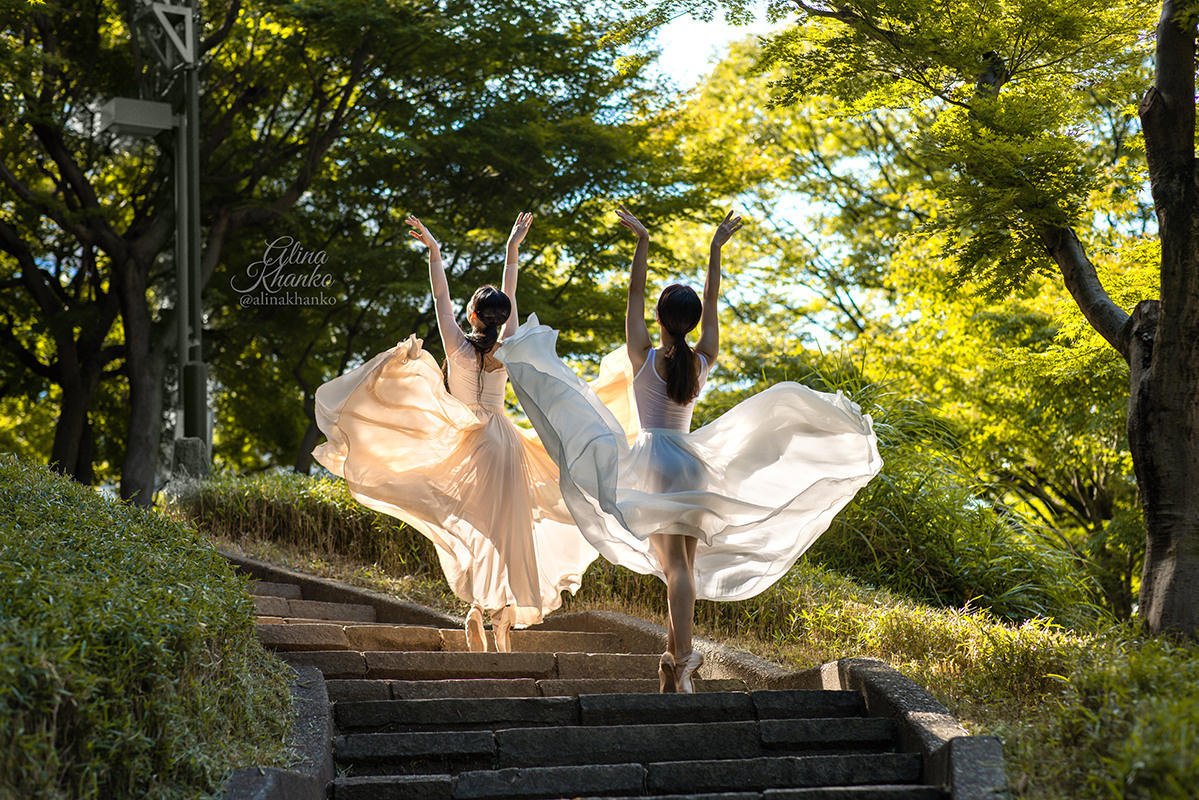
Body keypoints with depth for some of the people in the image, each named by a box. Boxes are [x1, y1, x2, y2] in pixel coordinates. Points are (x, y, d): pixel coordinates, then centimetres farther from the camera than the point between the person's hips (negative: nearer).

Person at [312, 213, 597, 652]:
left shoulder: (458, 346, -9)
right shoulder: (507, 349, -1)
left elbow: (441, 297, -6)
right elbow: (510, 299, 10)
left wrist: (434, 251, -4)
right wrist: (513, 249, 18)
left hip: (468, 442, -2)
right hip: (504, 439, 3)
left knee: (474, 525, 0)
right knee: (504, 525, 3)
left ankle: (478, 606, -12)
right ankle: (503, 613, 1)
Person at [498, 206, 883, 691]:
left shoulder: (643, 358, -3)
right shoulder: (703, 362, 5)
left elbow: (635, 296, 0)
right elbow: (711, 304, 15)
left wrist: (642, 242, 3)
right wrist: (717, 248, 22)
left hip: (653, 459, -3)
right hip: (693, 463, 3)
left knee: (675, 565, -13)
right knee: (684, 564, 6)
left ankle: (683, 658, -24)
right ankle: (674, 659, 4)